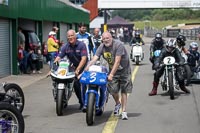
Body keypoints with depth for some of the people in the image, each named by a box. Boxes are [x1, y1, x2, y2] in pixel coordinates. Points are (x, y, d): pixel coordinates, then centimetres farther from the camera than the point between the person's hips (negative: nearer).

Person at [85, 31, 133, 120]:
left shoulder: (118, 45, -24)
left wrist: (111, 74, -36)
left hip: (124, 70, -4)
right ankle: (117, 104, 28)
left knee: (124, 91, -3)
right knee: (113, 90, -4)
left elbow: (117, 61, -30)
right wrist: (87, 68, -34)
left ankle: (124, 111, 5)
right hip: (112, 69, 4)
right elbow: (95, 58, -19)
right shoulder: (102, 47, -9)